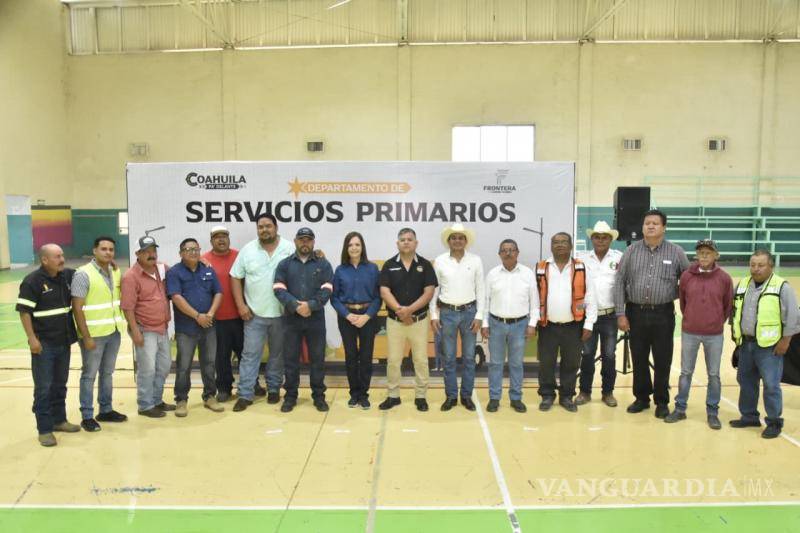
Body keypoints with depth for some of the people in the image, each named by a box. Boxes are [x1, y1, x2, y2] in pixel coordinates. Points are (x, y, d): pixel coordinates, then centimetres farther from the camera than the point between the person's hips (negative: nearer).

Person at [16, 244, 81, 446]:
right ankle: (44, 429, 10)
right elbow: (24, 311, -14)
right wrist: (32, 338, -18)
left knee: (60, 384, 17)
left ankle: (59, 420, 30)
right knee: (43, 387, 2)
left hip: (64, 342, 6)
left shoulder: (67, 275, 3)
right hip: (44, 344, -6)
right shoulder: (32, 281, -13)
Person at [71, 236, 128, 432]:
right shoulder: (83, 274, -12)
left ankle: (106, 410, 28)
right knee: (89, 375, 4)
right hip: (94, 334, -6)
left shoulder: (116, 272, 7)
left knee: (107, 373, 16)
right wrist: (86, 337, -17)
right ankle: (87, 416, 14)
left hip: (114, 332, 6)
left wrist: (121, 323, 9)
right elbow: (77, 308, -15)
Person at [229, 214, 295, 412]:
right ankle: (245, 394, 9)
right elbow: (235, 278, 4)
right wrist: (241, 305, -4)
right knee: (250, 354, 2)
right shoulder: (247, 250, 1)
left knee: (278, 354, 12)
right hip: (254, 313, 0)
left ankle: (274, 389, 26)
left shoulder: (290, 248, -3)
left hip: (282, 313, 0)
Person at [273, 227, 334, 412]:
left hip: (316, 320, 0)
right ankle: (290, 396, 19)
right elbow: (279, 290, -5)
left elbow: (326, 291, -5)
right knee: (290, 359, 7)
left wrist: (310, 305, -19)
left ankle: (319, 396, 18)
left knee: (317, 359, 6)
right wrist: (295, 306, -19)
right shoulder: (284, 264, 7)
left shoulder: (323, 264, 6)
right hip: (291, 319, 0)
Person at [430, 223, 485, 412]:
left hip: (469, 312, 0)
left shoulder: (476, 261, -1)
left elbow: (480, 290, 1)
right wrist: (434, 315, -2)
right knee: (449, 357, 7)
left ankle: (466, 396, 20)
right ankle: (451, 396, 18)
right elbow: (434, 290, 2)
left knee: (469, 357, 7)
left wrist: (479, 316, -4)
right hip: (447, 312, 0)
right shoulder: (440, 261, -1)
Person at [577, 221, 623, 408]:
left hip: (610, 316, -1)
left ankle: (608, 392, 21)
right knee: (587, 355, 7)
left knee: (609, 355, 8)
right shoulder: (582, 259, 4)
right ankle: (585, 392, 18)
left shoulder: (619, 258, -2)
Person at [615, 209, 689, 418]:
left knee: (662, 361, 6)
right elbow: (620, 283, 2)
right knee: (638, 359, 10)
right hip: (636, 313, 1)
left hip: (663, 314, -1)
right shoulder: (631, 251, 2)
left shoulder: (676, 252, 0)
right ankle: (641, 398, 26)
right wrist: (621, 313, -3)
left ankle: (662, 402, 22)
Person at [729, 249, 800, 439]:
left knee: (771, 385, -3)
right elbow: (734, 310, 18)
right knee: (746, 381, 14)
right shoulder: (742, 285, 8)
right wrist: (736, 334, 14)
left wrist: (785, 341, -11)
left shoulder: (782, 287, -9)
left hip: (769, 346, -6)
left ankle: (774, 422, 11)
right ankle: (749, 416, 28)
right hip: (746, 343, 6)